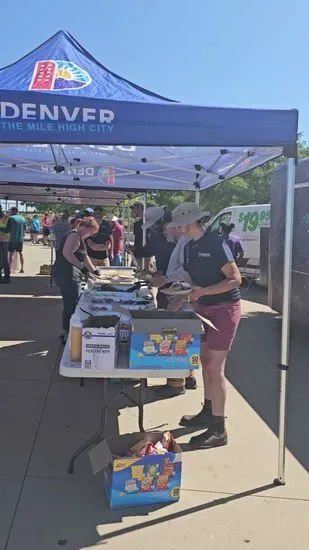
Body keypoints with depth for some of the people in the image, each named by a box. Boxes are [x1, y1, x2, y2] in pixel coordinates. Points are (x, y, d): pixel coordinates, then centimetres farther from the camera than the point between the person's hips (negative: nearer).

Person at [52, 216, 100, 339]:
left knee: (70, 304, 16)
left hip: (68, 275, 11)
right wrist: (82, 267, -26)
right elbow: (67, 253, -26)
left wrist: (94, 271, 27)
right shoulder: (75, 235, -11)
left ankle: (67, 332, 25)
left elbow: (84, 256, 31)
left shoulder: (79, 237, 22)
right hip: (67, 275, -11)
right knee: (72, 305, -6)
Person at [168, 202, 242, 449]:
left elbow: (235, 279, -21)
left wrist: (204, 291, -28)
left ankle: (219, 430, 4)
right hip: (204, 309, 8)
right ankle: (208, 412, 32)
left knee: (215, 367, -7)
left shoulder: (216, 243, -19)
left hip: (224, 309, -8)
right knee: (205, 361, 15)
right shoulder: (190, 247, 7)